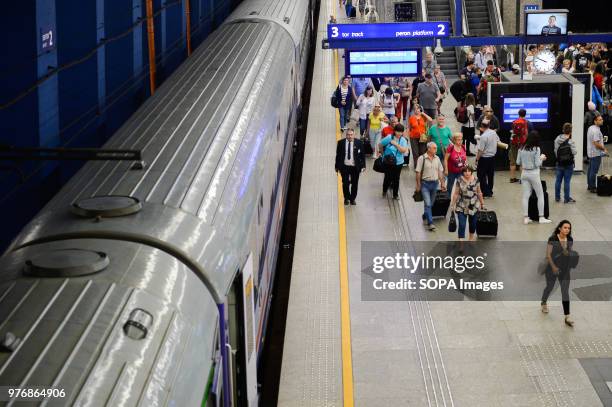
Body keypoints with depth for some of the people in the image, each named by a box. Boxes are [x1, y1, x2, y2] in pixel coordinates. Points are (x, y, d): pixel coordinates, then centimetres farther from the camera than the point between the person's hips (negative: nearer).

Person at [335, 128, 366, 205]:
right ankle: (346, 198, 22)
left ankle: (352, 199, 21)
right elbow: (338, 155, 3)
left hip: (355, 167, 0)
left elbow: (362, 155, 2)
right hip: (344, 166, 0)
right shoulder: (341, 143, -1)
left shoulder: (359, 143, -2)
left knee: (354, 184, 6)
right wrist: (337, 166, 3)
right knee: (345, 184, 3)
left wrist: (363, 166, -2)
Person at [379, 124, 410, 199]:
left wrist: (396, 144, -21)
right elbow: (380, 145, 1)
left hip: (398, 162, 2)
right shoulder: (389, 138, -10)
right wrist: (383, 154, 10)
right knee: (388, 177, 4)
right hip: (388, 162, -2)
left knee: (396, 179, 9)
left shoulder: (403, 140, -4)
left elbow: (404, 150, -17)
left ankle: (395, 194, 24)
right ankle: (384, 191, 31)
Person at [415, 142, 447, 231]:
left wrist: (442, 183, 9)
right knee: (427, 204, -11)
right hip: (425, 183, -5)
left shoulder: (437, 158, 6)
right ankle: (430, 223, -12)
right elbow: (418, 172, -7)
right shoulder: (422, 158, -9)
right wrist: (418, 185, -9)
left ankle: (425, 217, 36)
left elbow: (440, 172, 12)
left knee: (431, 203, 14)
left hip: (435, 183, 5)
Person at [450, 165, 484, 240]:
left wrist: (482, 203, 9)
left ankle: (471, 237, 42)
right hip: (462, 207, -3)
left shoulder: (475, 180, -4)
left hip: (473, 206, 3)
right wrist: (453, 205, -5)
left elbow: (479, 193, 5)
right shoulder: (459, 181, -11)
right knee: (461, 225, -11)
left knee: (473, 223, 19)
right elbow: (456, 194, -6)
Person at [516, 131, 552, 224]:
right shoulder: (536, 149, -13)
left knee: (526, 196, 6)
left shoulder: (521, 149, 1)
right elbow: (537, 164, -13)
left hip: (524, 173, 5)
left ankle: (526, 218, 6)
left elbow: (518, 162, 6)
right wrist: (542, 158, 5)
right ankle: (541, 217, 9)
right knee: (540, 195, 8)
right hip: (534, 174, -5)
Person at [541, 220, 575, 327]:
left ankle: (567, 317, -4)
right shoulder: (553, 239, -16)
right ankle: (543, 303, 49)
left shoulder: (570, 240, -2)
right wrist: (553, 266, -21)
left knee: (565, 292, -2)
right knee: (550, 287, 17)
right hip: (552, 268, -3)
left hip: (565, 270, 3)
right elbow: (548, 254, -15)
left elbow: (571, 253, 11)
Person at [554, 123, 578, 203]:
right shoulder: (570, 142, -20)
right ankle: (567, 199, 9)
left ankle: (557, 197, 24)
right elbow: (574, 152, -17)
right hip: (568, 164, -5)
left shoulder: (557, 139, -4)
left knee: (558, 180, 14)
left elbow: (555, 151, 4)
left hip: (559, 163, 5)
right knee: (567, 181, 2)